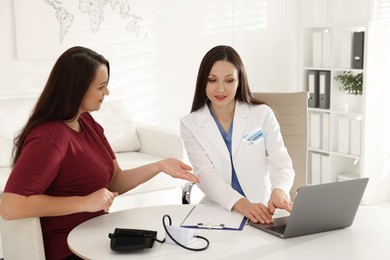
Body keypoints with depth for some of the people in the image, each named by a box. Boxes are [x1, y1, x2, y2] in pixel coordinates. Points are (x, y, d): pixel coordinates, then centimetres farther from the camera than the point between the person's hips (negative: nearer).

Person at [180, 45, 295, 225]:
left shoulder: (263, 114, 4)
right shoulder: (190, 125, 2)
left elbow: (281, 162, -5)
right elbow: (205, 175, -10)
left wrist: (279, 191, -29)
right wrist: (241, 204, -28)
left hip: (262, 210, 1)